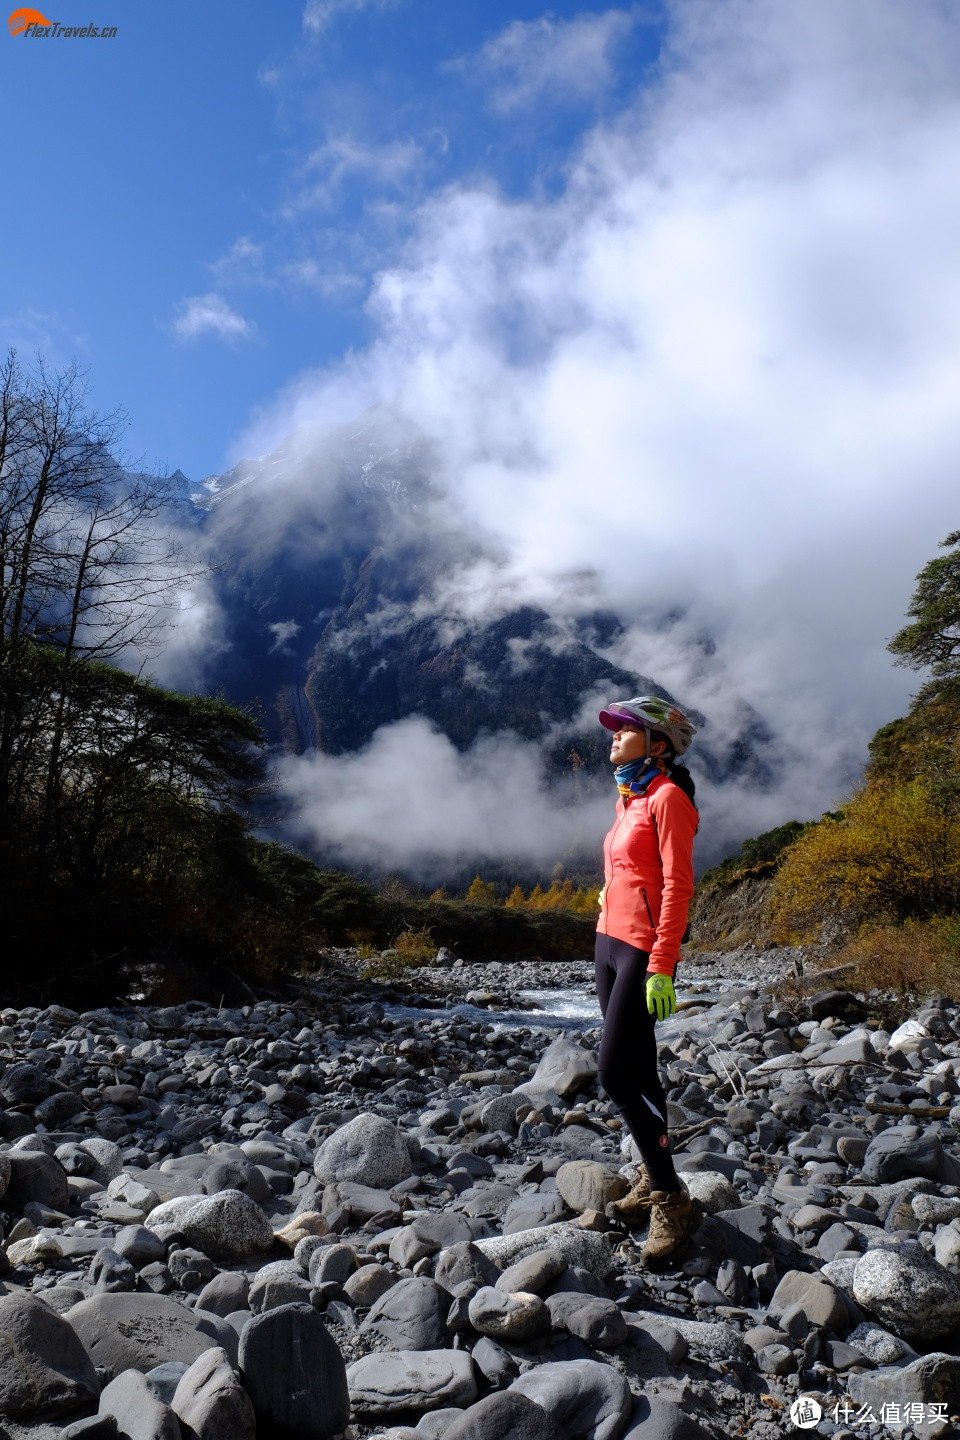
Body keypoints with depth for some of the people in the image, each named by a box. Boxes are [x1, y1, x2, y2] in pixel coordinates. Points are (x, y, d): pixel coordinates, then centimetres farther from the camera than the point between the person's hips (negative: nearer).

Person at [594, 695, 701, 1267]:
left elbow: (677, 886, -16)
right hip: (610, 941, 9)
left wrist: (661, 967, -20)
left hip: (643, 951, -9)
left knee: (618, 1075, -10)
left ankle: (672, 1201, 1)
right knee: (637, 1071, 13)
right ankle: (653, 1179, 24)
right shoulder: (631, 799, 15)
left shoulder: (667, 796, -11)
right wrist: (611, 941, 18)